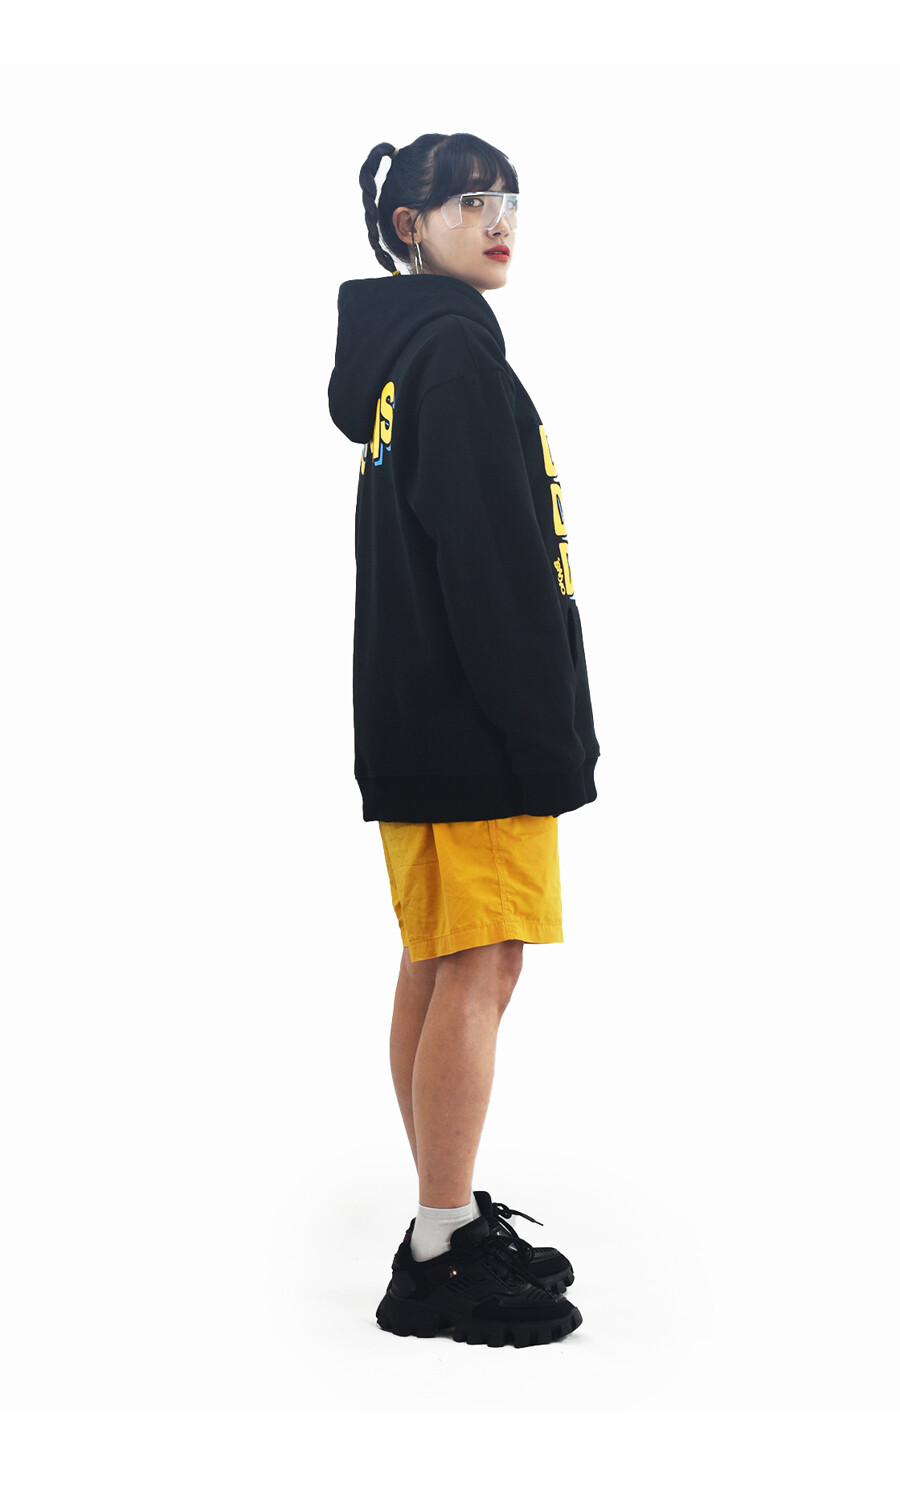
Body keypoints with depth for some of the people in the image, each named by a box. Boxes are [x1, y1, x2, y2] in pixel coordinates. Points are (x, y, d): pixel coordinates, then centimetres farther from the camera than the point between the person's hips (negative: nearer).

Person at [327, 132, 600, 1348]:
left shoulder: (398, 352, 20)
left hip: (420, 712, 10)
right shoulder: (457, 345, -10)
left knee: (439, 966, 12)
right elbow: (491, 556, -18)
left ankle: (451, 1225, 21)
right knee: (478, 971, -7)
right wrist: (549, 729, -17)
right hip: (474, 716, -10)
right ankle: (438, 1264, 0)